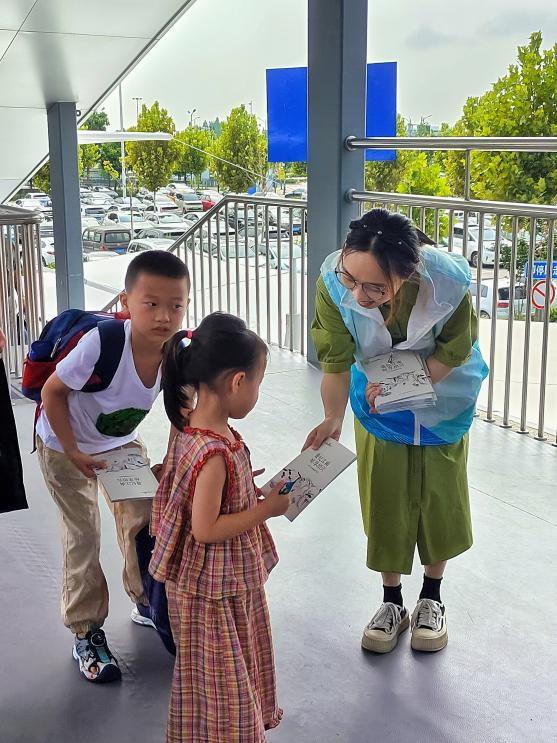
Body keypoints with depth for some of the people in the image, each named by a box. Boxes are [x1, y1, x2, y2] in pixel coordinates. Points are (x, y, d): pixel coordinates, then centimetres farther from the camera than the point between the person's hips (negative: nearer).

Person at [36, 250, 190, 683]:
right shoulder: (100, 343, -39)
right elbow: (53, 391, -24)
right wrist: (74, 454, -22)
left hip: (123, 442, 4)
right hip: (65, 446, -4)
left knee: (144, 520, 8)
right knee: (83, 538, -1)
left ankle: (147, 603, 33)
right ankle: (87, 634, 15)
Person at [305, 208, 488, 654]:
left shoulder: (449, 282, -38)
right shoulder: (333, 282, -34)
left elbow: (453, 352, -20)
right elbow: (337, 361, -24)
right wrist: (333, 420, -38)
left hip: (442, 397, -1)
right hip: (377, 400, 1)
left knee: (439, 496, 10)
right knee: (383, 498, 7)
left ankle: (432, 599, 33)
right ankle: (392, 603, 28)